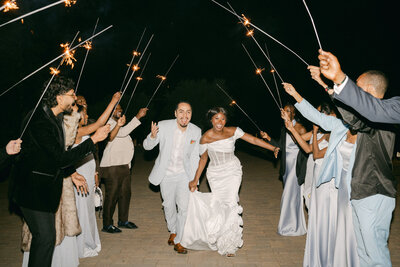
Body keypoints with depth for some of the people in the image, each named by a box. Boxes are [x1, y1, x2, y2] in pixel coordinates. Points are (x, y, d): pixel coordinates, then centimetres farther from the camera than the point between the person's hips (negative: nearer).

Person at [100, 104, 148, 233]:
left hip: (124, 165, 9)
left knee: (125, 193, 13)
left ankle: (123, 220, 25)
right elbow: (123, 132, -29)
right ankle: (107, 225, 5)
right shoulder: (109, 124, -11)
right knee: (112, 196, -5)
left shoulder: (120, 123, 21)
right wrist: (138, 116, -30)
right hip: (112, 167, -9)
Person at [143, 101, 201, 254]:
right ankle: (173, 231, 41)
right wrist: (153, 136, -31)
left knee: (184, 207, -8)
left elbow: (194, 157, 1)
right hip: (166, 174, 0)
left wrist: (194, 180, 2)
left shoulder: (196, 131, -9)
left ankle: (178, 241, 10)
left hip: (184, 174, 0)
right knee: (169, 206, 14)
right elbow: (147, 146, -9)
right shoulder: (163, 126, -16)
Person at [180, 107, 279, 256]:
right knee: (219, 204, -4)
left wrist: (274, 148, -10)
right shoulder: (205, 138, -11)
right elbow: (203, 158, 1)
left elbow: (254, 140, -5)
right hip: (215, 174, 0)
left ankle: (229, 243, 5)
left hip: (233, 171, 0)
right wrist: (195, 180, 1)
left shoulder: (233, 131, -9)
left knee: (231, 202, -11)